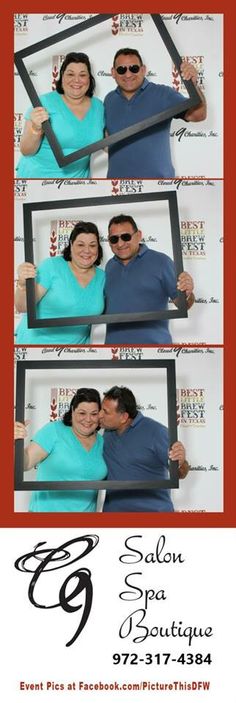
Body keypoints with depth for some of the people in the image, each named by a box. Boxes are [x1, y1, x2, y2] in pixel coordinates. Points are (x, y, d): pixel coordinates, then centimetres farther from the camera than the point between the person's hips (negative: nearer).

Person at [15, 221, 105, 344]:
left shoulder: (102, 277, 1)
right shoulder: (52, 266, -13)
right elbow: (22, 307, -18)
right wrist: (23, 285, -37)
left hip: (78, 343, 4)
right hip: (38, 342, -4)